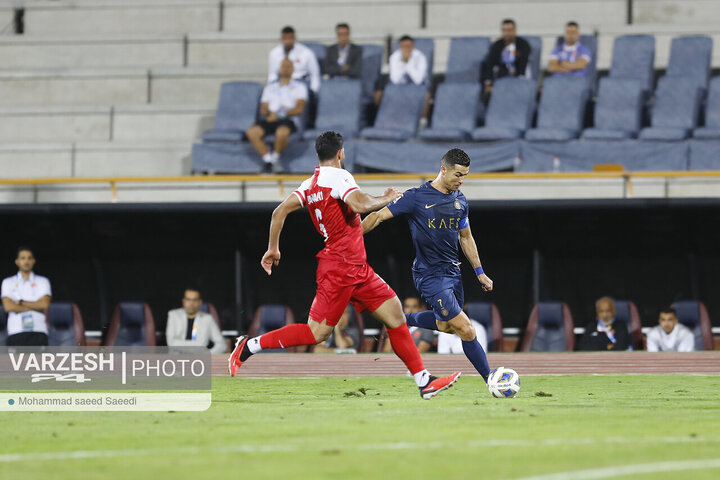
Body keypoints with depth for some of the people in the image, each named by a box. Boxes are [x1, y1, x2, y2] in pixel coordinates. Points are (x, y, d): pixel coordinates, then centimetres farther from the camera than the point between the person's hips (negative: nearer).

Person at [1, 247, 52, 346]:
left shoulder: (43, 281, 14)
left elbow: (45, 304, -2)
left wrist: (21, 302, -1)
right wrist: (35, 306, -2)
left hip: (38, 332, 0)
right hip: (16, 332, 0)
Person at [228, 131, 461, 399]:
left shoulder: (310, 185, 13)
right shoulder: (338, 176, -12)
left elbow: (280, 211, 8)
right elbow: (359, 204, -27)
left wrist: (273, 249, 14)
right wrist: (386, 199, -10)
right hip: (341, 268, -10)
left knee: (394, 313, 7)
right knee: (316, 332, -8)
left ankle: (424, 382, 6)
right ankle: (249, 346, 1)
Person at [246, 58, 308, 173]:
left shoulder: (299, 87, 15)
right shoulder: (269, 87, 28)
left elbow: (299, 109, 1)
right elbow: (263, 109, 19)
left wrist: (279, 114, -11)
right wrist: (267, 114, -7)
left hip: (289, 119, -4)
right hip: (270, 119, 4)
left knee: (282, 132, -41)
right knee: (252, 132, -28)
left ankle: (275, 158, -16)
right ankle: (268, 160, -22)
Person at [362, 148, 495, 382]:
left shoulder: (460, 201, 6)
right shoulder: (416, 198, -14)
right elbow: (378, 216, -11)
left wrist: (479, 272, 19)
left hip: (453, 272, 8)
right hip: (429, 275, -8)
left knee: (445, 325, 20)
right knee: (466, 330, -12)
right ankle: (490, 379, -5)